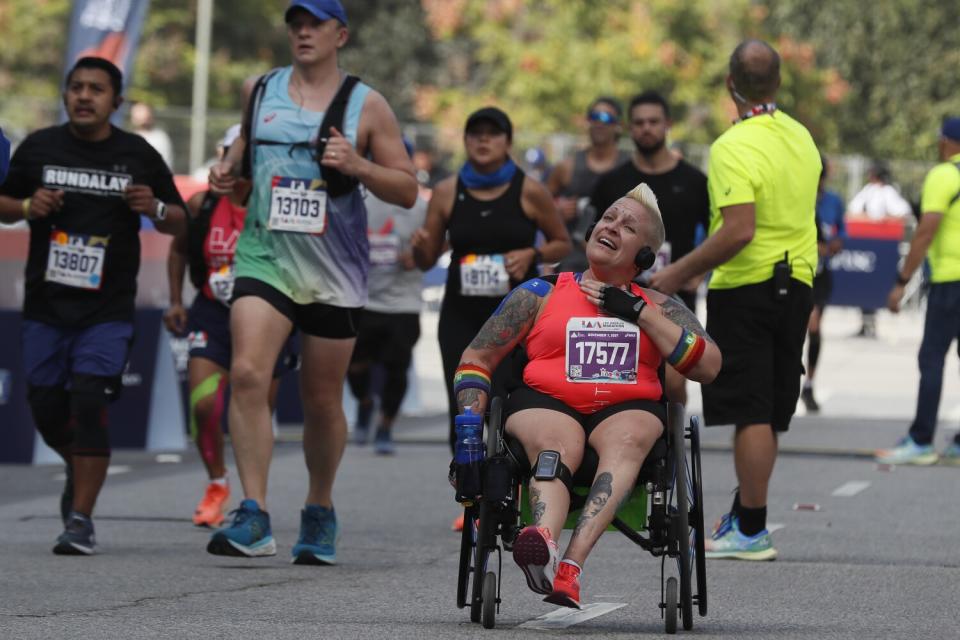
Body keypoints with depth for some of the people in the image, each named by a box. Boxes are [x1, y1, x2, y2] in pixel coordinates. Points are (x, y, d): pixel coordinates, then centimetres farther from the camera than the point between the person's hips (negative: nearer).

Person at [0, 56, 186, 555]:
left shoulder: (138, 155, 2)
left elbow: (181, 221, 10)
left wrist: (155, 210, -12)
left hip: (108, 308, -2)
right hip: (45, 305, 3)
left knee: (89, 403, -14)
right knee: (46, 408, 6)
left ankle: (81, 519, -10)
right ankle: (81, 471, 38)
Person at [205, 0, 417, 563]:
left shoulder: (367, 106, -1)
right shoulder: (260, 91, 7)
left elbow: (408, 191, 0)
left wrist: (357, 165, -17)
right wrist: (231, 166, 9)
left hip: (335, 273, -1)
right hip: (265, 257, 1)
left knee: (323, 400, 9)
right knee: (247, 374, -21)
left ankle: (320, 514, 32)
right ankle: (254, 519, -24)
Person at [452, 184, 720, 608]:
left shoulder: (659, 308, 21)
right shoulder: (542, 294, 18)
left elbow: (708, 367, 5)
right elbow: (477, 359, 17)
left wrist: (639, 314, 2)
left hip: (628, 409, 0)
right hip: (546, 403, 0)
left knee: (626, 440, -36)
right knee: (556, 446, -37)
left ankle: (571, 563, -55)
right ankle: (544, 539, -67)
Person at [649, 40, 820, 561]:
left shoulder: (733, 147, -18)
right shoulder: (801, 137, 8)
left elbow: (739, 231, -26)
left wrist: (679, 273, -19)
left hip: (746, 288, -8)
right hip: (797, 285, 8)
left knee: (751, 414, -5)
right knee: (768, 414, 14)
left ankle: (752, 533, -4)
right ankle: (742, 514, 24)